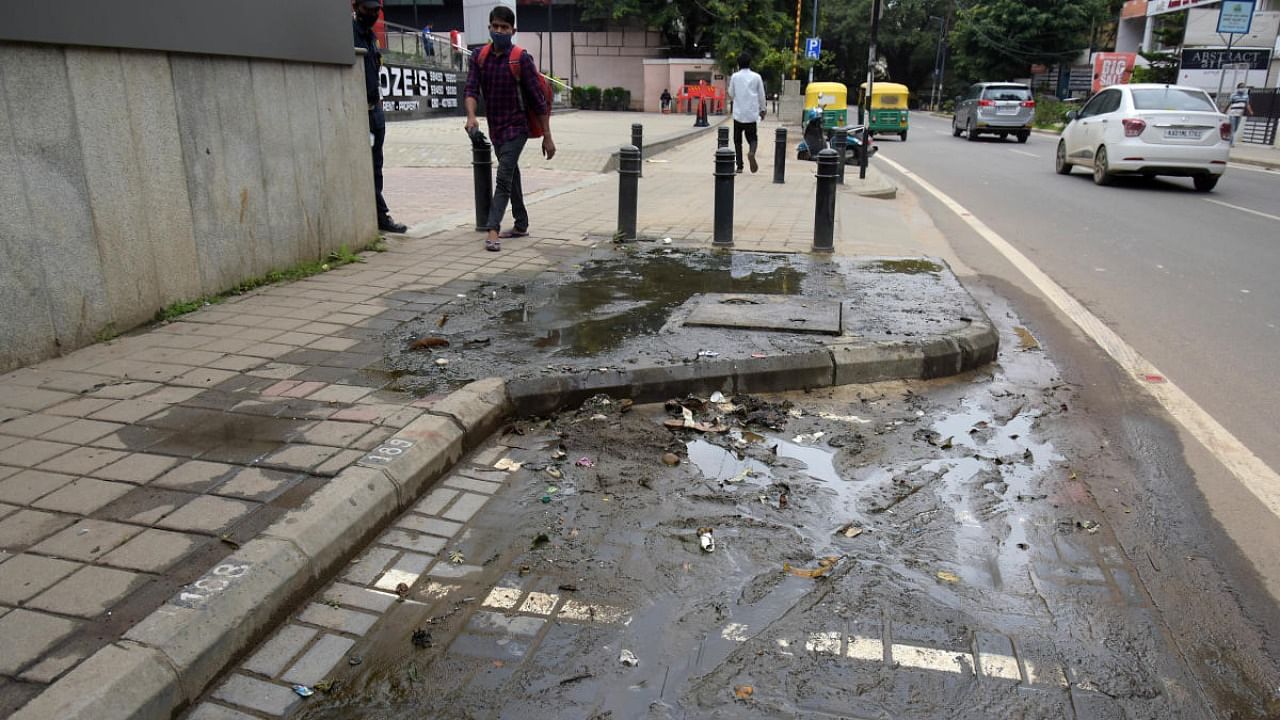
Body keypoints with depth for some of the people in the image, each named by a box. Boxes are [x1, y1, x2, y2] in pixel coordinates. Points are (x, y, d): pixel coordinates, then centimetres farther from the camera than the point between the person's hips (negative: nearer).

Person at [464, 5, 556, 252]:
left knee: (504, 177, -15)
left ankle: (493, 231, -18)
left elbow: (538, 100, -11)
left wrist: (547, 137, -12)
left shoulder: (521, 59, -12)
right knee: (511, 176, 16)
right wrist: (471, 116, -28)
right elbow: (471, 89, -7)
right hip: (495, 128, 6)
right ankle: (521, 224, 29)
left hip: (516, 127, -6)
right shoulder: (480, 57, 2)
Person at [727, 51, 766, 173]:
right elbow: (761, 95, 5)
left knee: (737, 140, 9)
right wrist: (762, 110, 16)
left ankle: (739, 166, 3)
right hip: (752, 114, 1)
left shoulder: (735, 77, -2)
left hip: (738, 114, -1)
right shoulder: (756, 77, 1)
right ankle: (752, 152, -23)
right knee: (752, 138, 10)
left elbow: (731, 95, 6)